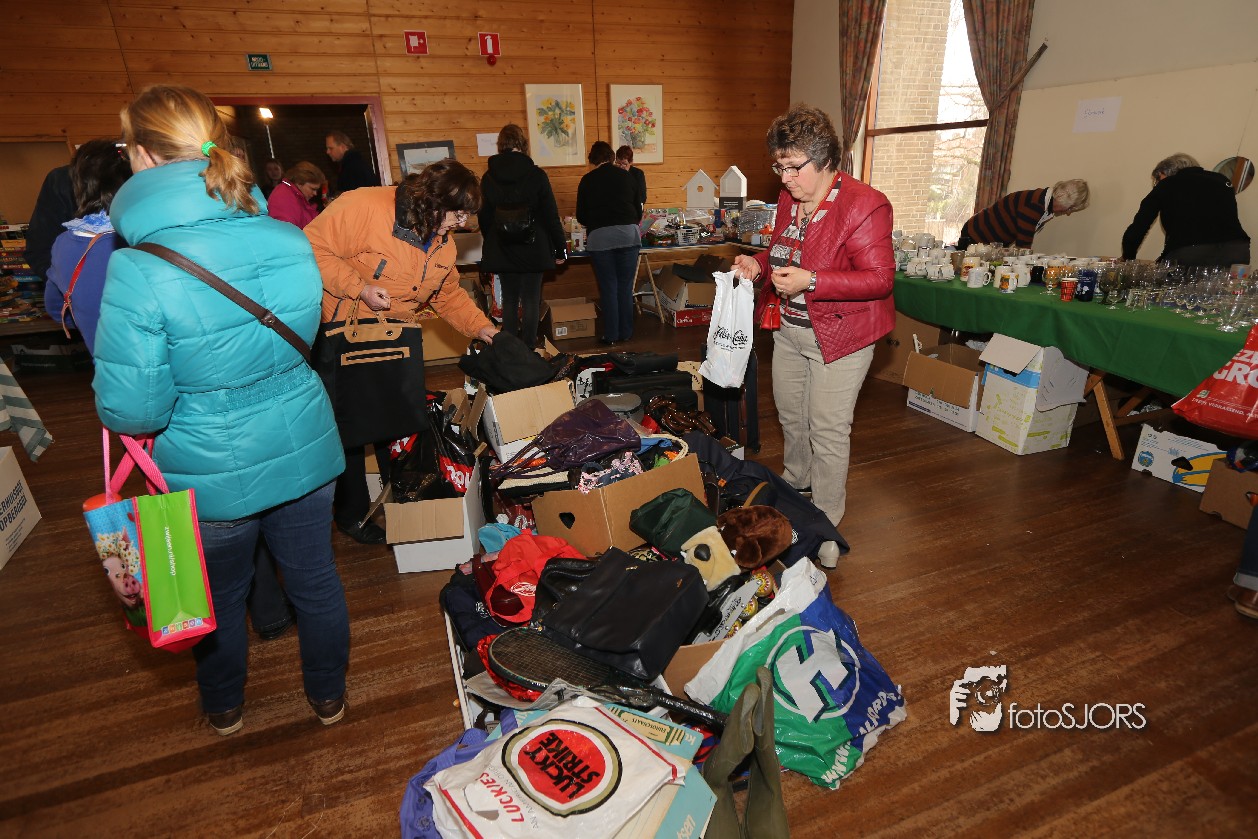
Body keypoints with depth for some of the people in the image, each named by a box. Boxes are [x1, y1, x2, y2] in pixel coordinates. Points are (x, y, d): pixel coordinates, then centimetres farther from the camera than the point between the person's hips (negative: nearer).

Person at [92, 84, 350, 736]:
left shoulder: (138, 272, -24)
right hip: (304, 454, 3)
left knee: (219, 598, 24)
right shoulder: (291, 242, -9)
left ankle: (224, 708, 51)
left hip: (211, 476, -3)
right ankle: (328, 696, 44)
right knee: (315, 581, 21)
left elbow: (131, 411, -19)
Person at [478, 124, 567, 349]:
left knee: (509, 299, 11)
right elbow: (551, 215, -6)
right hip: (533, 248, -2)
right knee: (531, 300, 4)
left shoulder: (488, 178, 1)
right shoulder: (536, 175, -7)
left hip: (501, 251, 3)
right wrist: (560, 248, 1)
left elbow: (484, 217, 8)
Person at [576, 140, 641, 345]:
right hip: (628, 234, 1)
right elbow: (638, 208, 19)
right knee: (626, 287, 8)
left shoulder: (587, 180, 10)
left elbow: (581, 216, 14)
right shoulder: (625, 176, 13)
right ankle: (626, 332, 14)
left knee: (608, 288, 5)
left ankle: (611, 335, 9)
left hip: (599, 236, -1)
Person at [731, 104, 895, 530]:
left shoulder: (864, 204, -19)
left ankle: (825, 522, 19)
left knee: (828, 430, 1)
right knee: (790, 414, 21)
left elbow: (880, 278, -22)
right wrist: (758, 264, -1)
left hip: (838, 335, -8)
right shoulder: (788, 198, 6)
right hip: (789, 329, 8)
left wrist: (811, 282, -31)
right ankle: (794, 482, 46)